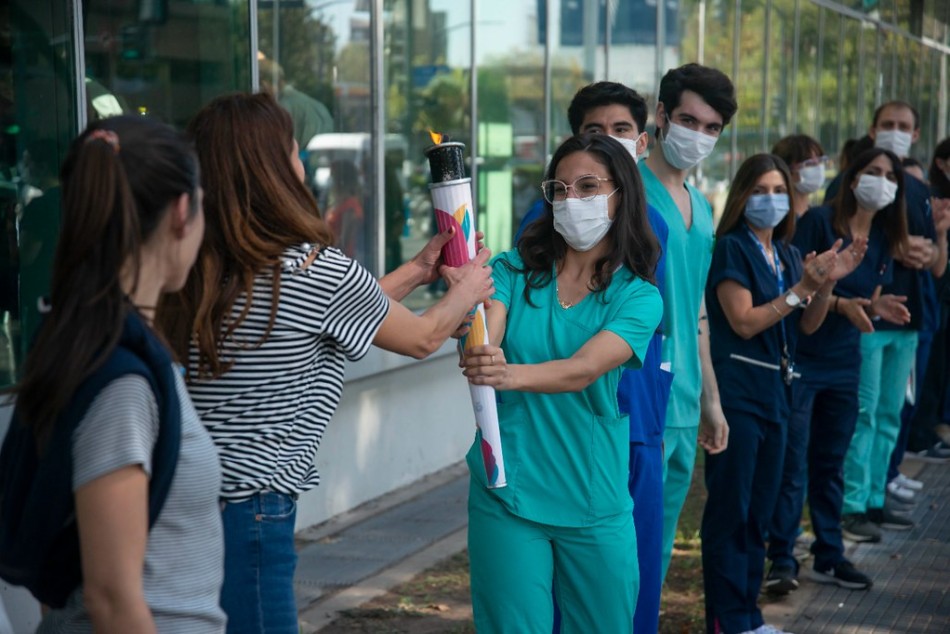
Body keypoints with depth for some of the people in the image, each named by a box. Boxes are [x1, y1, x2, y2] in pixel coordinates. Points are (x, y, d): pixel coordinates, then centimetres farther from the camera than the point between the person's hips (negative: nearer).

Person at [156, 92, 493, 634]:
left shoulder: (196, 268, 4)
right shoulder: (314, 269, -14)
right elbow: (422, 339, 4)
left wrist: (418, 272, 26)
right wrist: (467, 291, 24)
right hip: (249, 511, -7)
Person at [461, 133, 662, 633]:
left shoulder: (639, 296, -2)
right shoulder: (513, 271, 1)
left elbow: (583, 369, -19)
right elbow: (484, 348, -14)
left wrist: (511, 374, -39)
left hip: (595, 508, 1)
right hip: (507, 495, 0)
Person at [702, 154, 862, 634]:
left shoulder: (786, 255, 13)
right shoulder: (731, 248, -8)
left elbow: (807, 326, 15)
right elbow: (744, 322, -15)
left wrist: (827, 283, -1)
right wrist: (802, 287, -18)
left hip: (775, 391, 8)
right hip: (737, 391, -8)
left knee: (759, 511, 13)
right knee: (730, 509, -4)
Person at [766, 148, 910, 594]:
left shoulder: (883, 238, 9)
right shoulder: (819, 221, -11)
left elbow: (872, 296, 14)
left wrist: (878, 306, -8)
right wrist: (841, 304, -23)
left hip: (845, 363, 6)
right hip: (801, 358, -6)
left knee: (831, 464, 14)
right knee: (791, 464, -3)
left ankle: (829, 557, 23)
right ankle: (782, 560, 6)